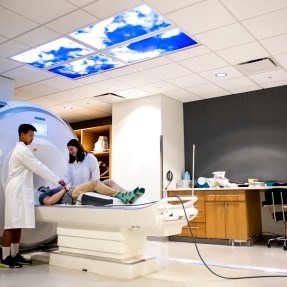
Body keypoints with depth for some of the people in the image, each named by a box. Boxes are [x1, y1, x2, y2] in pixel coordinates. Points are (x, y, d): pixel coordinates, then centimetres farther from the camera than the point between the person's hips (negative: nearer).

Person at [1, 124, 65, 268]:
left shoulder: (20, 150, 21)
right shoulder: (22, 150, -11)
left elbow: (34, 167, 21)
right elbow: (38, 167, -13)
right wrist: (57, 180, -9)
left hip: (20, 191, 10)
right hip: (16, 191, -10)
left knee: (18, 224, 8)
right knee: (12, 224, -8)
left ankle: (15, 255, 12)